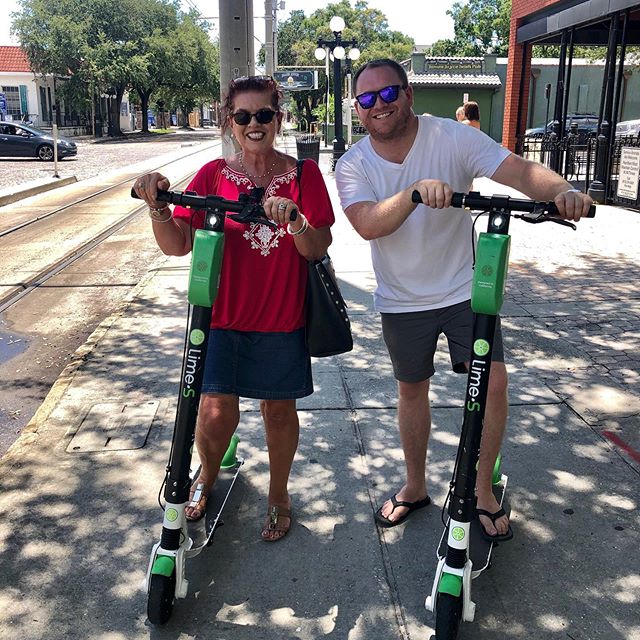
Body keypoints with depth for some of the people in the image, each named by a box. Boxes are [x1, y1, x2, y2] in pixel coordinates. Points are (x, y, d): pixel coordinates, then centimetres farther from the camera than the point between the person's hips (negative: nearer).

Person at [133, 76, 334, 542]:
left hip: (282, 318, 0)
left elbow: (318, 249, -9)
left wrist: (293, 219, -27)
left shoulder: (304, 174, -1)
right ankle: (207, 477, 33)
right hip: (222, 316, 0)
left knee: (279, 410, 12)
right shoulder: (213, 175, 0)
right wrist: (158, 206, -24)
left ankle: (279, 493, 37)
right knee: (216, 413, -1)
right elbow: (177, 245, -6)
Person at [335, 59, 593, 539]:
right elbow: (368, 225, -28)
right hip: (402, 299, 2)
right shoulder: (353, 165, -10)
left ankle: (482, 490, 13)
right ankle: (415, 486, 35)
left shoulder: (452, 138, -14)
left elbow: (519, 170, -26)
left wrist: (561, 190, -46)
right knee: (412, 390, 14)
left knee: (493, 380, -11)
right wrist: (415, 190, -44)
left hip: (464, 288, -1)